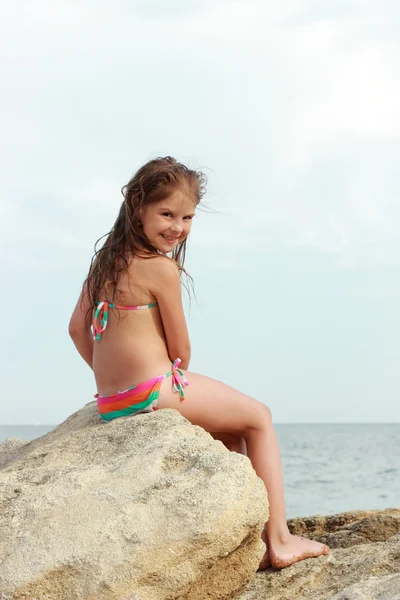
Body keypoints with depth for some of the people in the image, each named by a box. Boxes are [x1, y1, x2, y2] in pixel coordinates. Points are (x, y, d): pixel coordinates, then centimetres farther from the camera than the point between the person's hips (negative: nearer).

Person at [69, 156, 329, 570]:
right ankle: (278, 540, 2)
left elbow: (77, 327, 15)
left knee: (229, 434, 26)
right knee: (258, 417, 9)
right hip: (157, 392, -9)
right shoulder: (162, 268, -14)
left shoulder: (105, 260, 11)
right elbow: (180, 349, -8)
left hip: (109, 405, 9)